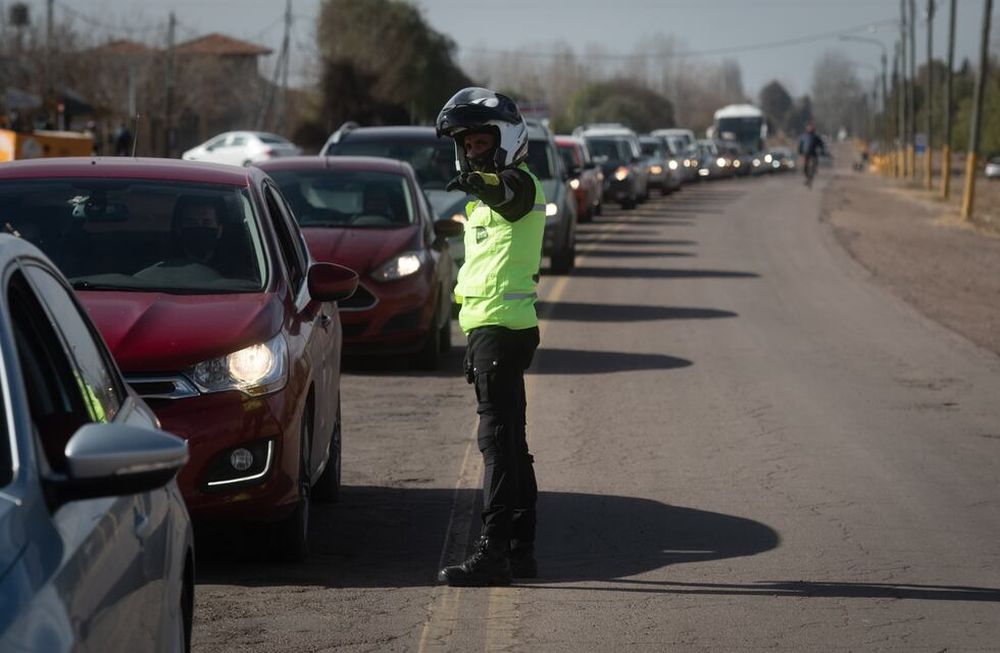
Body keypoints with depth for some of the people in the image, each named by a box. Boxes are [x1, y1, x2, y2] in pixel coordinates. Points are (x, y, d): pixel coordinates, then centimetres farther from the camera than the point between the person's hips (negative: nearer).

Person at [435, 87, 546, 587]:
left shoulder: (520, 185, -12)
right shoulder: (485, 195, 22)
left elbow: (509, 194, -38)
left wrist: (481, 184, -57)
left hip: (502, 327, -11)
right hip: (487, 326, 11)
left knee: (499, 438, -13)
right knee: (510, 441, 12)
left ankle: (494, 551, -16)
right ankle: (520, 550, 16)